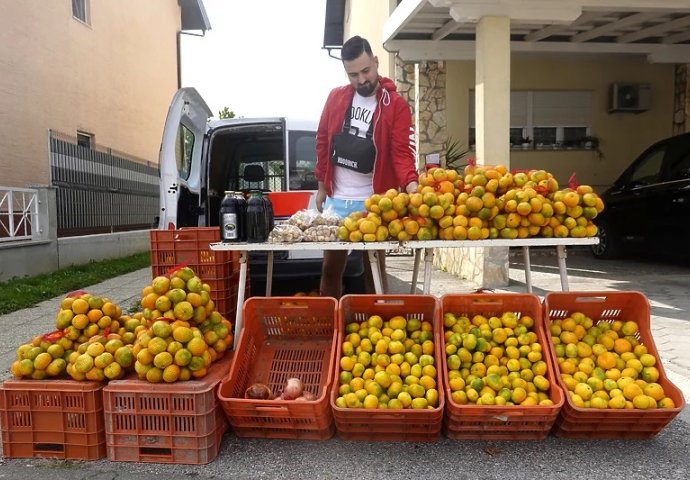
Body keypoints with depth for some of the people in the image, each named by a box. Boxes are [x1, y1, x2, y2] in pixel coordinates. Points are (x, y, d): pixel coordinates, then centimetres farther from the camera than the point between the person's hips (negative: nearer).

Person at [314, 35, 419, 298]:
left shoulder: (396, 105, -7)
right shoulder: (336, 98, 4)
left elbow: (402, 152, -13)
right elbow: (323, 141, 12)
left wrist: (410, 183, -32)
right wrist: (322, 186, 11)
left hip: (373, 202, -3)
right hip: (336, 199, 4)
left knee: (374, 268, 7)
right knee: (330, 267, 12)